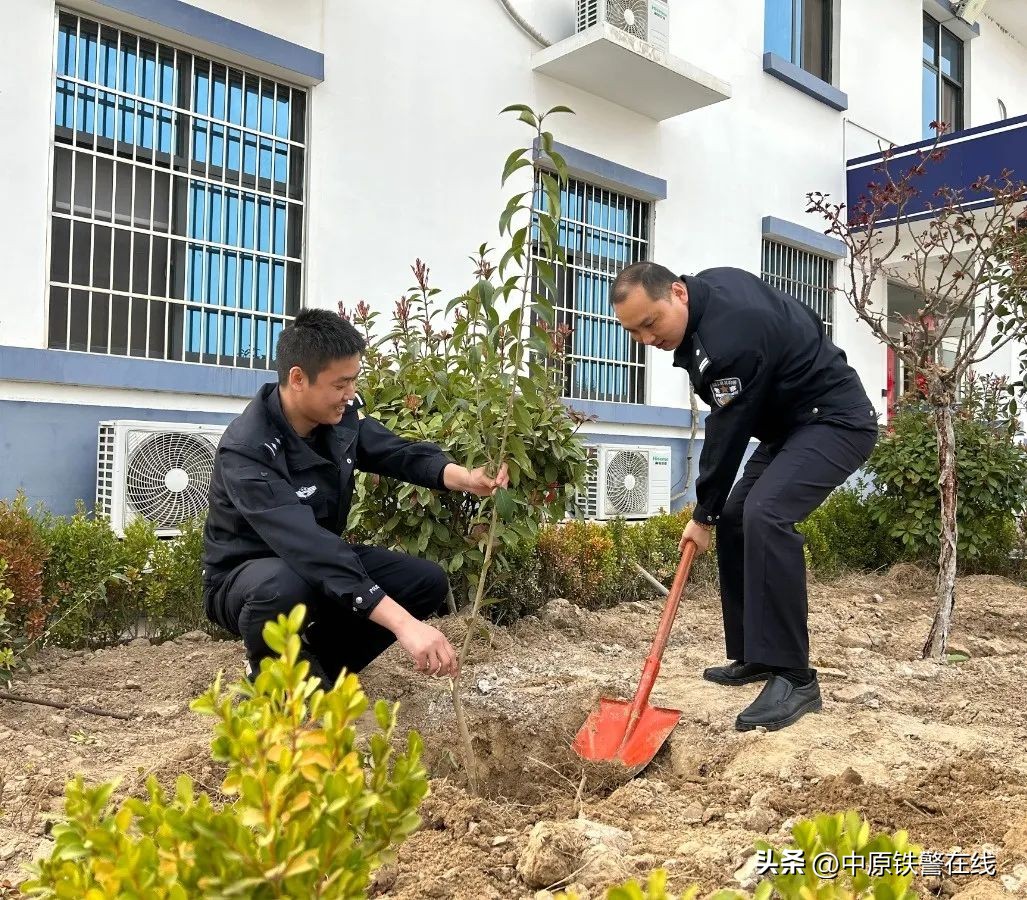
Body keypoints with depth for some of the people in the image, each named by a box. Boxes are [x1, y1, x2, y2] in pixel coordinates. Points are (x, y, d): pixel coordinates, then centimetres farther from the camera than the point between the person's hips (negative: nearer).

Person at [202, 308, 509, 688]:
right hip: (245, 576, -6)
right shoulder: (247, 451, -33)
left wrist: (466, 478, -26)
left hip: (321, 561, 7)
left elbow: (397, 452, -2)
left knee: (427, 582, -8)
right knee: (284, 588, -41)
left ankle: (314, 660, 7)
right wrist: (403, 623, -50)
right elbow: (307, 545, -43)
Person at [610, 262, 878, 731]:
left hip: (835, 420, -10)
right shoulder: (707, 287, -1)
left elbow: (728, 431, -22)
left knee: (765, 515, -29)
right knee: (735, 520, 8)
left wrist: (703, 514, -10)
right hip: (791, 421, 11)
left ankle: (794, 678, -23)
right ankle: (756, 656, 17)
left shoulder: (730, 336, -31)